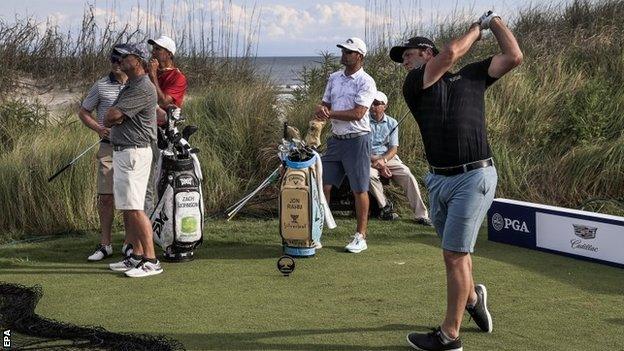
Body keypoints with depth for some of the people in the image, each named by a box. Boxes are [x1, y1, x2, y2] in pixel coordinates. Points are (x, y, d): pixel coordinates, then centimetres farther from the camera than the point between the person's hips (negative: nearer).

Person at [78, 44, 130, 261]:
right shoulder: (101, 86, 4)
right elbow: (83, 112, 10)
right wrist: (99, 129, -5)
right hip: (108, 146, 0)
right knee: (106, 197, 0)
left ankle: (130, 243, 14)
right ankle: (105, 244, 10)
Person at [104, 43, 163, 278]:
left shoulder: (143, 89, -16)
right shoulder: (129, 86, 18)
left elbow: (111, 117, -20)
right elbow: (111, 119, 16)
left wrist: (110, 119, 2)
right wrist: (115, 118, -5)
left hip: (135, 152, -11)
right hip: (121, 151, 11)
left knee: (134, 208, -12)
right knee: (126, 208, 13)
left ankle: (151, 261, -10)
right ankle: (137, 256, 20)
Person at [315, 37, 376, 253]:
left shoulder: (366, 82, -10)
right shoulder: (334, 78, 12)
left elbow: (357, 114, -18)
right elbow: (325, 104, 16)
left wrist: (330, 113, -14)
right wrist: (320, 110, -9)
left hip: (357, 140, -6)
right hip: (336, 139, 7)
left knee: (359, 189, 0)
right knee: (324, 185, 4)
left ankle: (361, 236, 8)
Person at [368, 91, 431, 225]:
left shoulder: (392, 123, 10)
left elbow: (394, 148, 4)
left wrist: (383, 160, -17)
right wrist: (376, 162, -17)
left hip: (388, 157, 2)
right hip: (368, 158, -2)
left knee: (407, 175, -21)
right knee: (370, 175, -36)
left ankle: (421, 214, -19)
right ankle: (386, 207, -19)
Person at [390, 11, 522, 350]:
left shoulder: (471, 76, 8)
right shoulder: (413, 85, 7)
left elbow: (514, 57, 4)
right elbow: (450, 53, -5)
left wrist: (494, 22, 10)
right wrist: (476, 28, 8)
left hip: (474, 178, -4)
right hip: (439, 180, 4)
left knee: (454, 255, -5)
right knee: (455, 250, 18)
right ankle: (472, 296, 46)